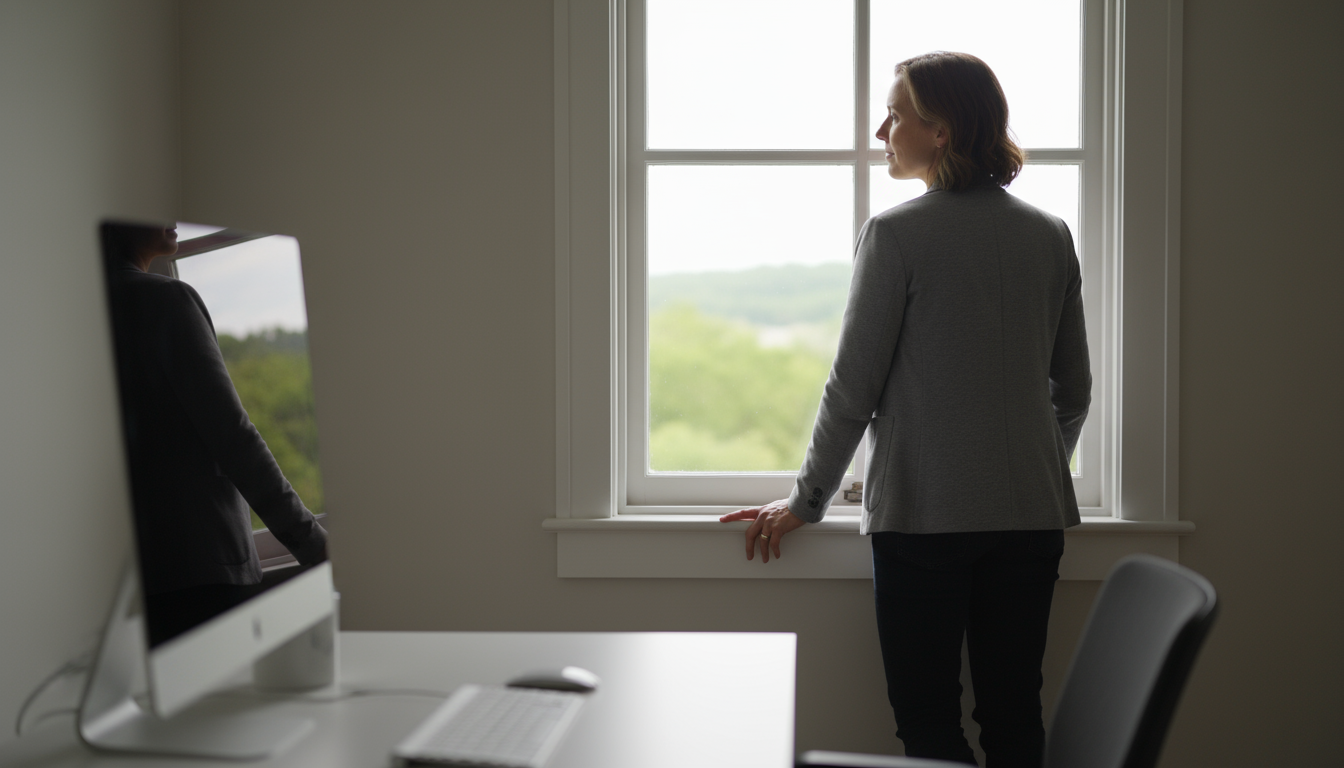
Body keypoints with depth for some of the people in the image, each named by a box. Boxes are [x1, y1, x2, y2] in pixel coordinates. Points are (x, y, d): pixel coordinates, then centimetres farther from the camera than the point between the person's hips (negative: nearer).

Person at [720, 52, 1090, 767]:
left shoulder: (896, 233, -8)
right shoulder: (1050, 235, 7)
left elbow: (854, 386, -7)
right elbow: (1073, 389, 13)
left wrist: (806, 500, 4)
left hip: (923, 514, -5)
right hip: (1032, 516, 5)